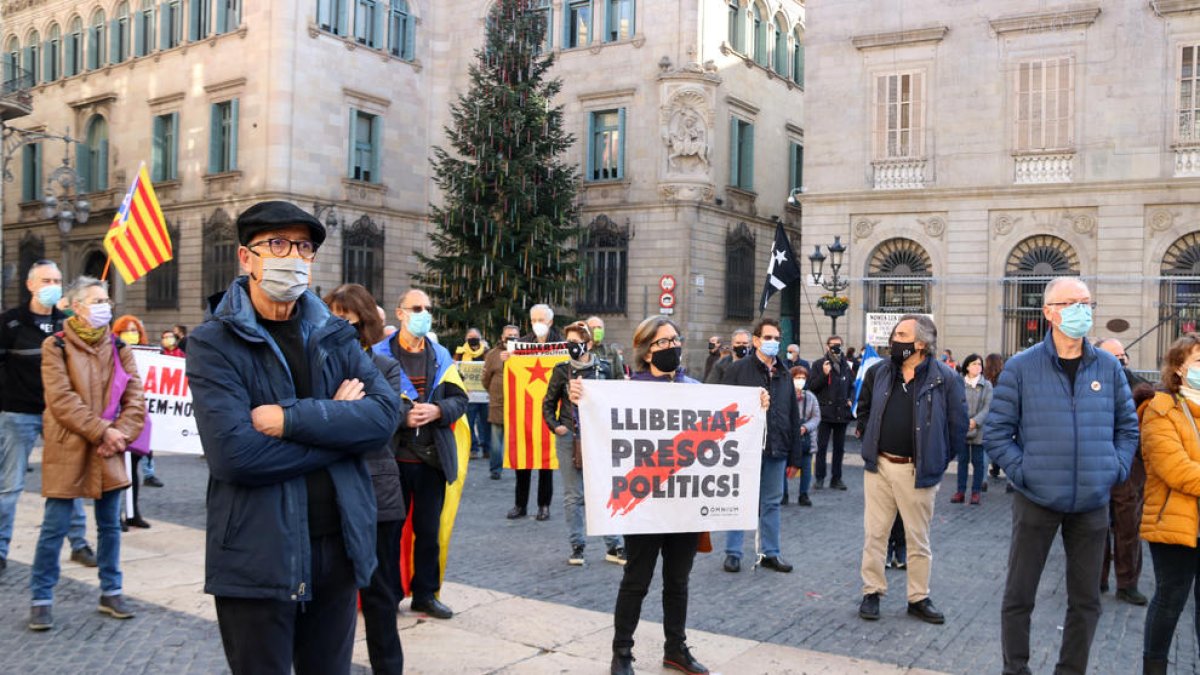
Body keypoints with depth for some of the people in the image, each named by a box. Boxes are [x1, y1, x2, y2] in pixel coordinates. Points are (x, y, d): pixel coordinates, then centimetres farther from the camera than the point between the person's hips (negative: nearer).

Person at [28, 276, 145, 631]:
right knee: (55, 527, 1)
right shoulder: (56, 346, -4)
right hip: (67, 451, -4)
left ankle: (111, 592, 23)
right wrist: (102, 431, -17)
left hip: (108, 452, 4)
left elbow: (135, 398, 3)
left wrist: (121, 435, -11)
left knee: (110, 524, 10)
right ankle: (41, 599, 14)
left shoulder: (118, 348, 8)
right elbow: (61, 400, -13)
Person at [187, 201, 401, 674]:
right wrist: (338, 426, -13)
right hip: (258, 558, -4)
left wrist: (292, 419, -20)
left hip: (337, 546, 4)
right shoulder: (214, 344, -8)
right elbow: (235, 454, -22)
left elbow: (386, 413, -9)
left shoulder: (335, 336, 7)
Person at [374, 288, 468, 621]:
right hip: (393, 456, -3)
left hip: (433, 456, 4)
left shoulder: (441, 356, 10)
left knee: (429, 529, 11)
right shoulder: (379, 354, -2)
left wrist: (436, 410, -13)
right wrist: (403, 417, -21)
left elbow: (459, 399, 6)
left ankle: (425, 593, 24)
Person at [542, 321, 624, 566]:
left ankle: (613, 546, 8)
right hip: (569, 437, 0)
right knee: (573, 495, 5)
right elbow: (548, 403, 11)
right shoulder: (562, 370, 3)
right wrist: (554, 426, -2)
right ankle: (577, 546, 14)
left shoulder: (604, 368, 3)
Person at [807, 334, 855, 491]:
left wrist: (850, 399, 4)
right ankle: (819, 478, 7)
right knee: (821, 447, -2)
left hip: (842, 412, 4)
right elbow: (811, 387, -5)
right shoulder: (819, 364, 0)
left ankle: (836, 478, 17)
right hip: (825, 412, -4)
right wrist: (824, 374, -18)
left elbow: (852, 386, 21)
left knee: (839, 448, 9)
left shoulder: (846, 365, 11)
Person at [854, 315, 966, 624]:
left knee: (918, 538, 9)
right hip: (879, 466, 3)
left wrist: (938, 461, -2)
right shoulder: (878, 372, 4)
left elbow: (958, 424, -4)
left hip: (917, 470, -3)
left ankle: (919, 598, 22)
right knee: (874, 533, 8)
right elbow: (864, 409, 19)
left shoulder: (945, 378, -9)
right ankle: (872, 592, 19)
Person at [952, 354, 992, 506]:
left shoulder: (986, 385, 2)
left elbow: (987, 407, -3)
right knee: (962, 460, 8)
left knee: (977, 461, 6)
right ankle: (961, 491, 14)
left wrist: (975, 421, -17)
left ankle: (976, 492, 13)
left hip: (979, 429, -1)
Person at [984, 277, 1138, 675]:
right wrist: (1022, 472, -12)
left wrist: (1116, 469, 1)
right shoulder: (1021, 367, -5)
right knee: (1019, 596, 6)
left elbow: (1128, 427, 13)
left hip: (1092, 504, 3)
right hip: (1036, 501, -3)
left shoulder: (1108, 368, 3)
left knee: (1086, 600, 13)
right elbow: (995, 433, -4)